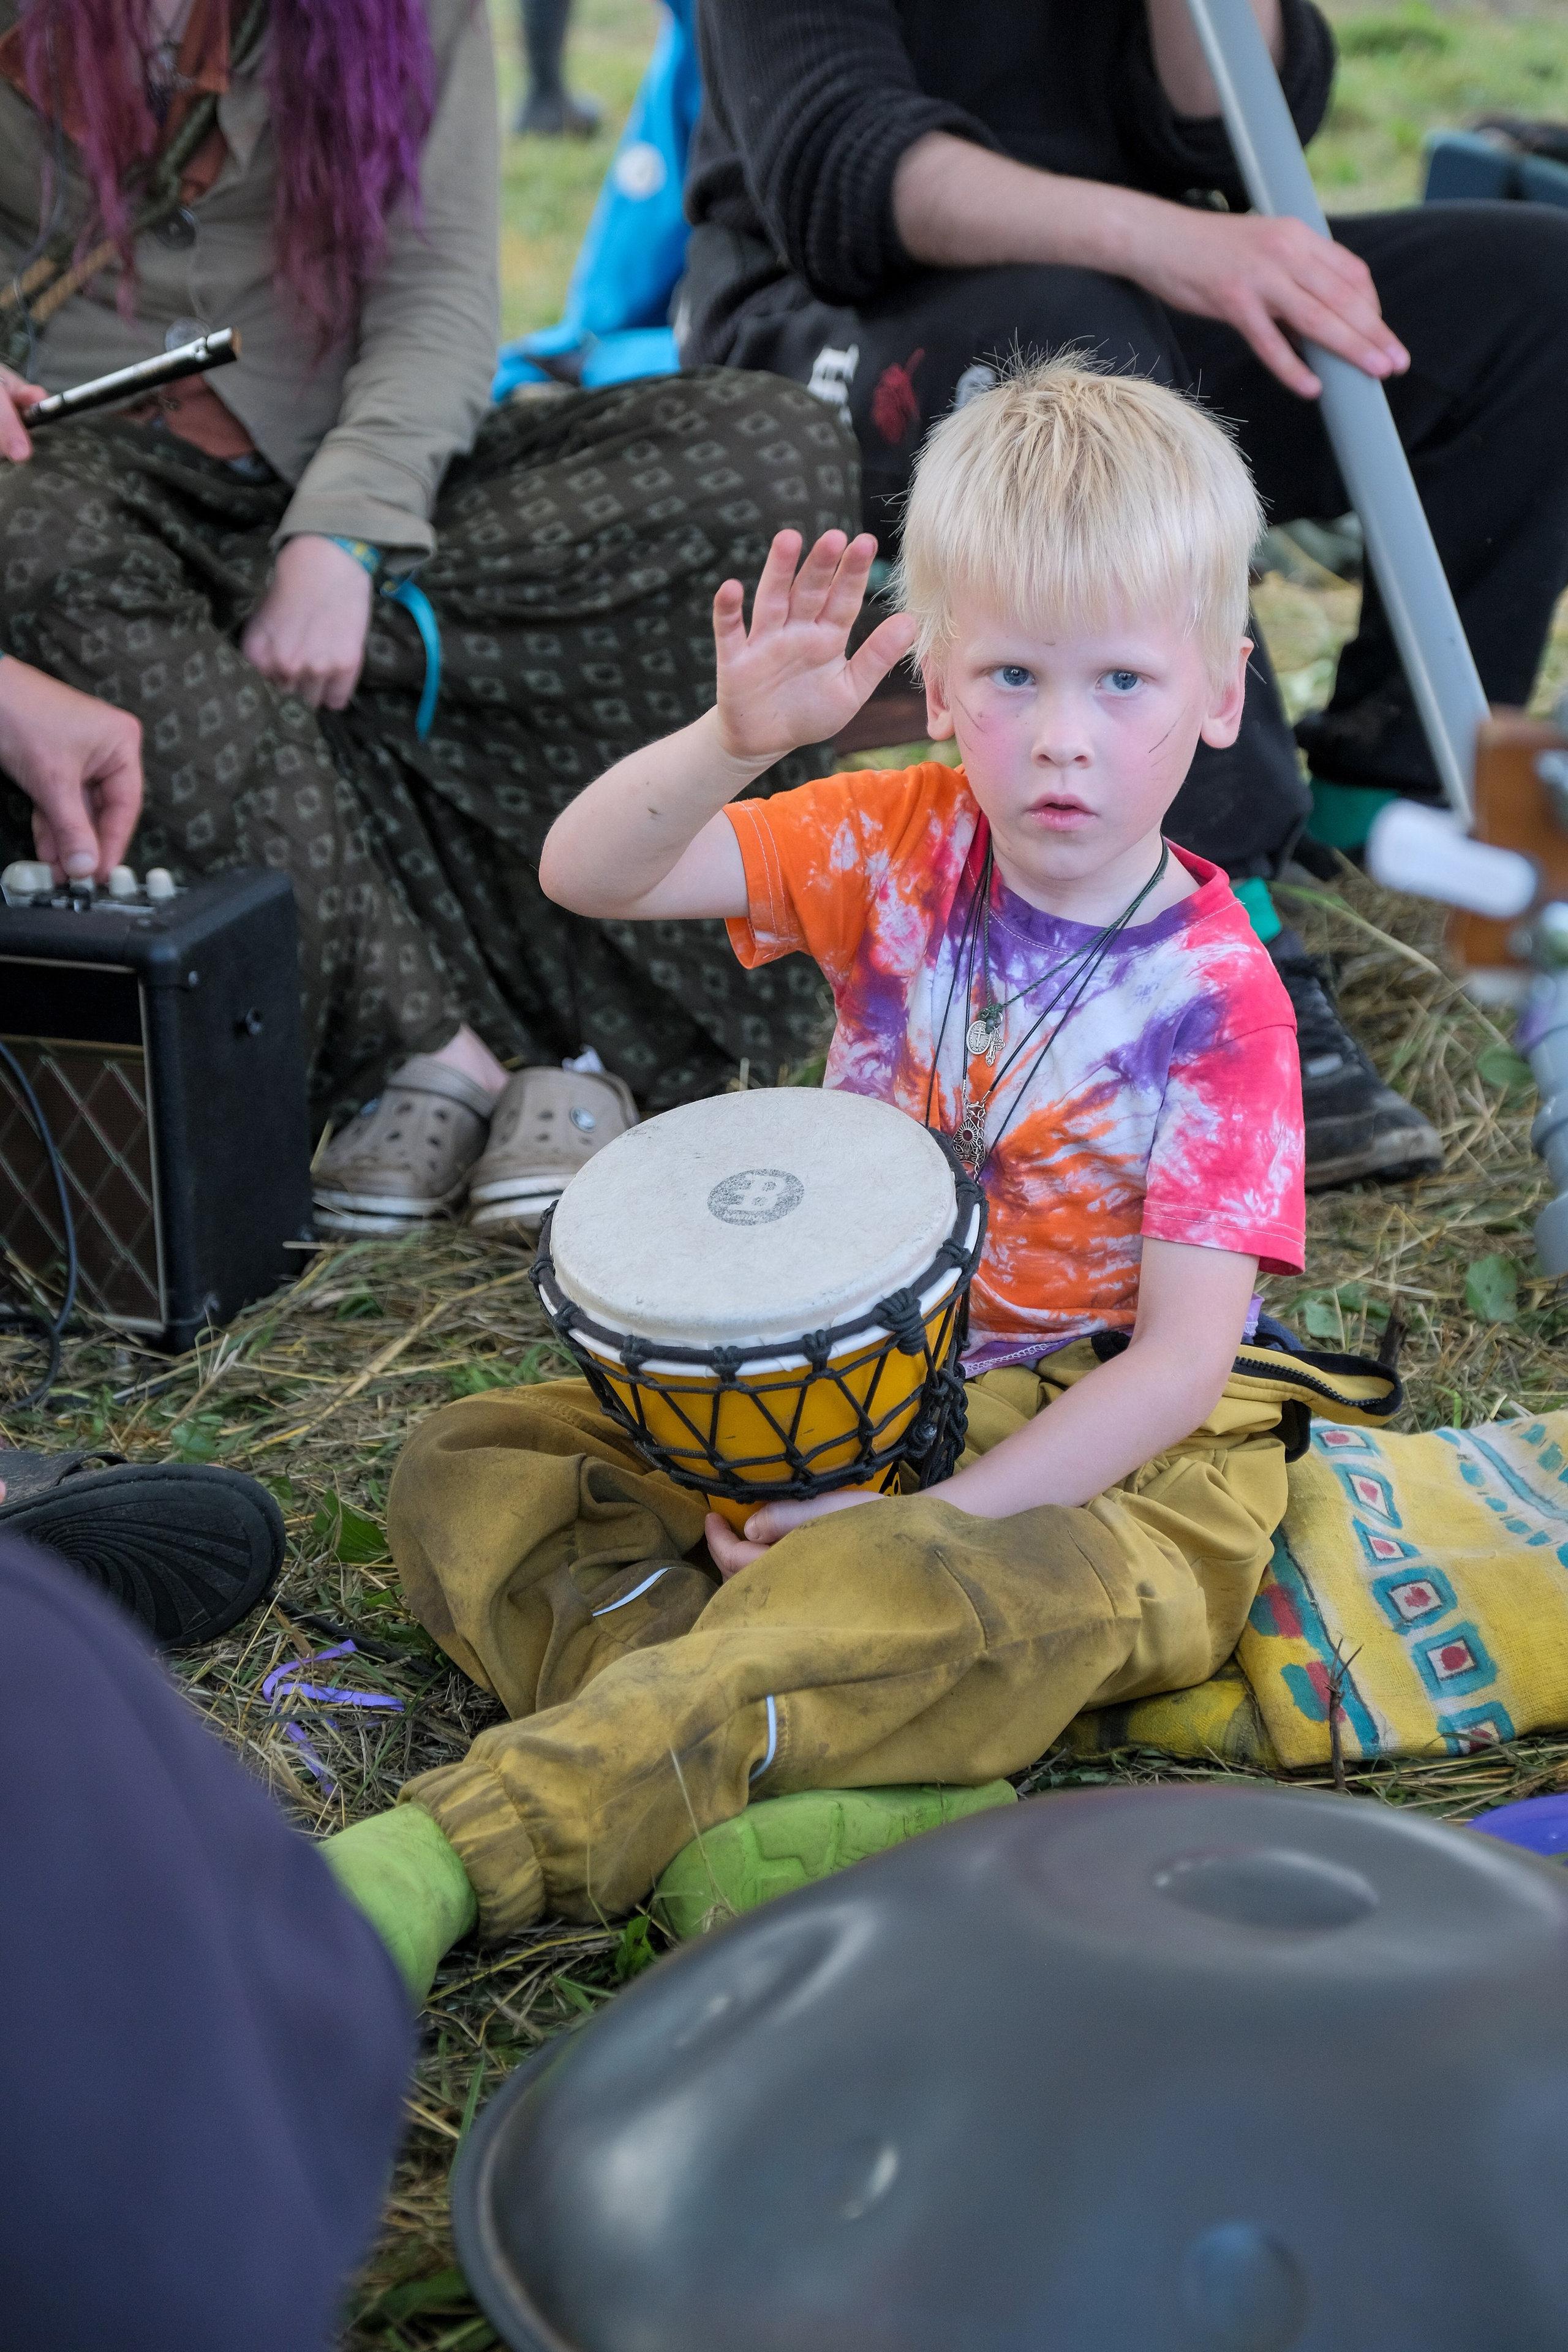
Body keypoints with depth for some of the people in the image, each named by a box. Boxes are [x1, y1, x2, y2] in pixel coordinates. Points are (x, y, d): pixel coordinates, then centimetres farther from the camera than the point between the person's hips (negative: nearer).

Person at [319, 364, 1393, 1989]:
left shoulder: (1213, 991, -14)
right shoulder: (905, 848, -2)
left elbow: (1182, 1360, -17)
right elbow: (587, 876, -12)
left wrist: (916, 1519, -25)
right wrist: (739, 737, -32)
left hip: (1097, 1456, -6)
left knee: (907, 1605, -39)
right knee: (458, 1470, -6)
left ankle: (459, 1860, -37)